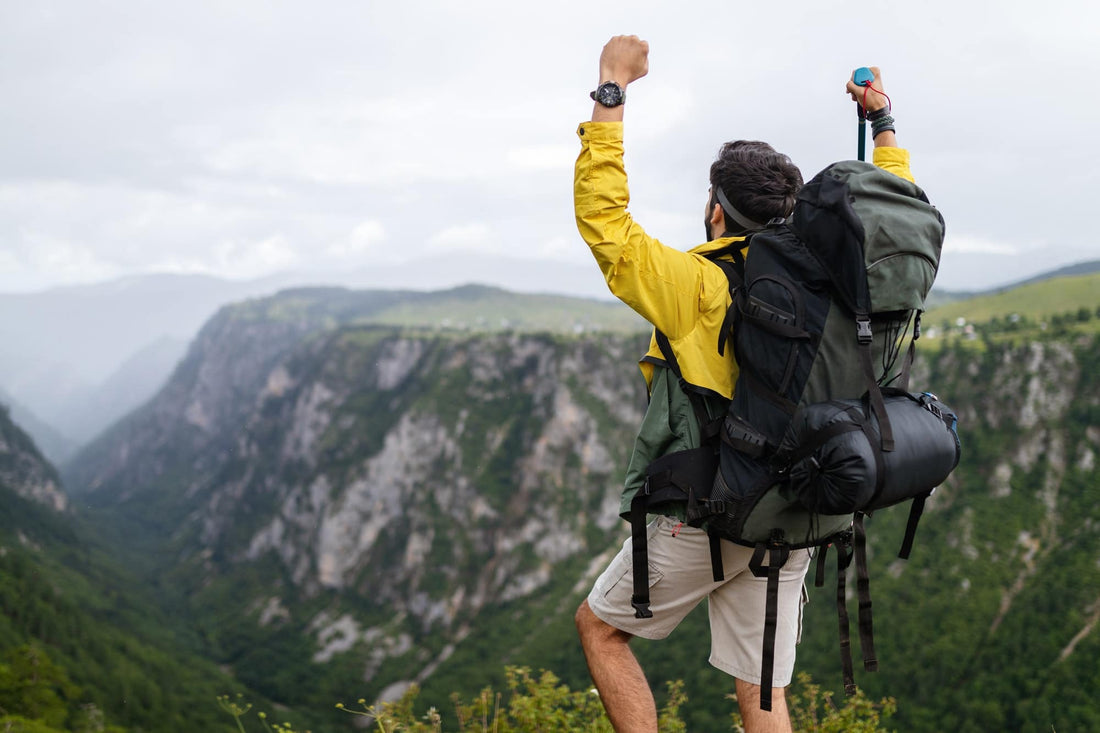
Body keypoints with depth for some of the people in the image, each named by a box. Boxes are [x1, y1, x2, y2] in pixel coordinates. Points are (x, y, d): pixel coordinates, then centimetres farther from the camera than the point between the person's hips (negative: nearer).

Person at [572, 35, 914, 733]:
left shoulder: (701, 286, -16)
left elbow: (602, 215, -15)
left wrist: (613, 91, -11)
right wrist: (883, 121, 28)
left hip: (702, 522, -5)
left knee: (600, 625, 17)